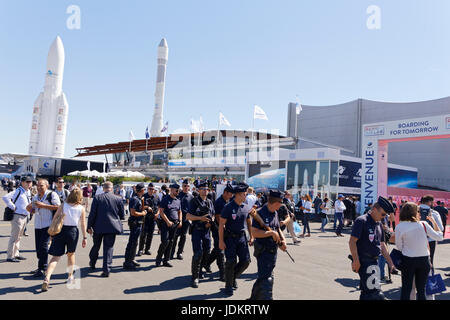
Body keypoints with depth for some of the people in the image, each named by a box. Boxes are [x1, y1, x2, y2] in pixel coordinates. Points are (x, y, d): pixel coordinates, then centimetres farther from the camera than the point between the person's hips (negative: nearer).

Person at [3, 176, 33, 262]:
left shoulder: (28, 191, 10)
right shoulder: (18, 191, -16)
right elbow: (5, 197, -26)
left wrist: (30, 209, 11)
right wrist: (13, 207, -21)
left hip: (25, 216, 9)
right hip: (17, 216, -9)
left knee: (19, 237, 17)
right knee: (14, 237, -3)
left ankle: (16, 254, 28)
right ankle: (10, 256, 5)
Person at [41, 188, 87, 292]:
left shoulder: (63, 205, 0)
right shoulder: (81, 208, -1)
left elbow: (55, 219, -2)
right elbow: (83, 224, 1)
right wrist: (84, 237, 8)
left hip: (60, 231, 0)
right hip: (73, 231, 0)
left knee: (56, 257, 4)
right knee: (71, 254, 21)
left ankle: (47, 278, -13)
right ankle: (70, 277, 32)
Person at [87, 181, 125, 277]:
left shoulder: (97, 198, -6)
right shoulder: (118, 199, -4)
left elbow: (92, 214, -6)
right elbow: (122, 215, 2)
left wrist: (89, 226, 3)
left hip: (98, 227, 1)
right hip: (112, 227, -1)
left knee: (96, 245, 21)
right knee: (109, 247, 4)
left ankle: (92, 263, 40)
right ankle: (106, 270, 1)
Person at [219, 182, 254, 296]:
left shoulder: (245, 207, 4)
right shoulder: (228, 207, -13)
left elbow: (249, 222, 17)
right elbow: (221, 224, -13)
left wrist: (251, 237, 14)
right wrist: (221, 241, -15)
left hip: (242, 237, 5)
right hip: (230, 238, -5)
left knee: (246, 261, 3)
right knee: (231, 262, -4)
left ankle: (234, 277, 29)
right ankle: (228, 286, 16)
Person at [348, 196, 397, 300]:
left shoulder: (379, 224, 14)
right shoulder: (361, 221, -12)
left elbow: (382, 245, 21)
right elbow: (352, 242, -16)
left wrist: (390, 263, 18)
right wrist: (356, 261, -19)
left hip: (375, 261, 8)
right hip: (364, 261, -8)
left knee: (366, 292, 14)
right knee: (376, 293, -11)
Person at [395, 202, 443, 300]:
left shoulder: (399, 227, -12)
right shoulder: (423, 225, -9)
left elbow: (399, 247, -5)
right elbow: (439, 237, 3)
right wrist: (433, 221, 9)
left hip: (408, 260, -1)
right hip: (424, 259, 1)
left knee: (406, 289, 9)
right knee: (421, 289, 15)